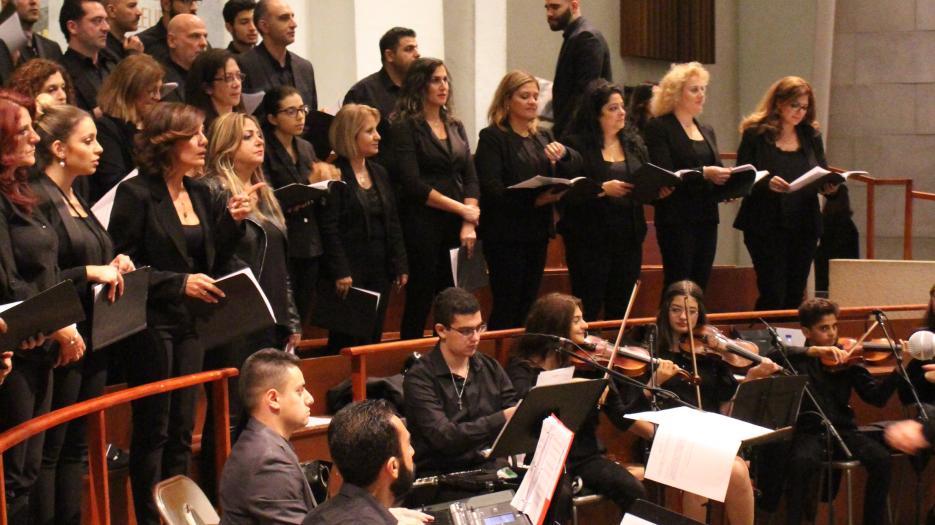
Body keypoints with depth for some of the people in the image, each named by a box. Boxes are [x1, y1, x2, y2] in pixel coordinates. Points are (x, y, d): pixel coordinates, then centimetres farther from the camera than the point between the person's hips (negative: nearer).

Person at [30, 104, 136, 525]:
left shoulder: (78, 201, 15)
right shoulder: (38, 199, -12)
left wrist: (114, 266, 5)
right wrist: (89, 273, -18)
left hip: (93, 337, 9)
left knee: (76, 446, 13)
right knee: (49, 449, -3)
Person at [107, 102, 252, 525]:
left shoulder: (199, 193, 11)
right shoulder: (136, 194, -10)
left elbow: (213, 260, 13)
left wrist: (230, 220, -2)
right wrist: (179, 283, -19)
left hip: (190, 324, 7)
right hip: (151, 324, -7)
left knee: (182, 431, 10)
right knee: (152, 431, -1)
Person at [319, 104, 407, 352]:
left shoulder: (379, 173, 14)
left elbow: (393, 223, 15)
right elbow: (329, 228, -14)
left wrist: (400, 265, 8)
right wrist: (340, 272, -18)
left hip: (379, 270, 7)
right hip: (349, 271, -7)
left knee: (374, 335, 7)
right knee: (347, 340, -5)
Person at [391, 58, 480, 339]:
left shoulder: (455, 126, 16)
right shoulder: (405, 127, -3)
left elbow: (470, 177, 10)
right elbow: (413, 184, -12)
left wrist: (469, 224, -4)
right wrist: (461, 209, -11)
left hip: (456, 226, 5)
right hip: (423, 224, -5)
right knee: (419, 301, -2)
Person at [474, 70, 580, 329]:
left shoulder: (543, 137, 17)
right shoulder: (492, 138, -4)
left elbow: (576, 167, 5)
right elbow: (492, 189, -15)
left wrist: (563, 152, -17)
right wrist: (534, 200, -25)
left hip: (538, 231, 6)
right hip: (506, 234, -6)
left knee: (528, 306, 9)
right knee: (506, 307, -5)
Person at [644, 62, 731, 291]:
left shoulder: (707, 132, 20)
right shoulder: (658, 128, -4)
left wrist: (727, 180, -2)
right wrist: (703, 173, -23)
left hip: (706, 219, 7)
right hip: (677, 219, -7)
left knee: (700, 287, 4)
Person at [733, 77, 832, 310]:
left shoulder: (811, 136, 11)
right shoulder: (756, 134, -2)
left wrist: (829, 186, -8)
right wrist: (766, 184, -24)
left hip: (804, 226, 4)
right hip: (766, 226, -4)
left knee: (795, 296, 7)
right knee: (773, 297, -8)